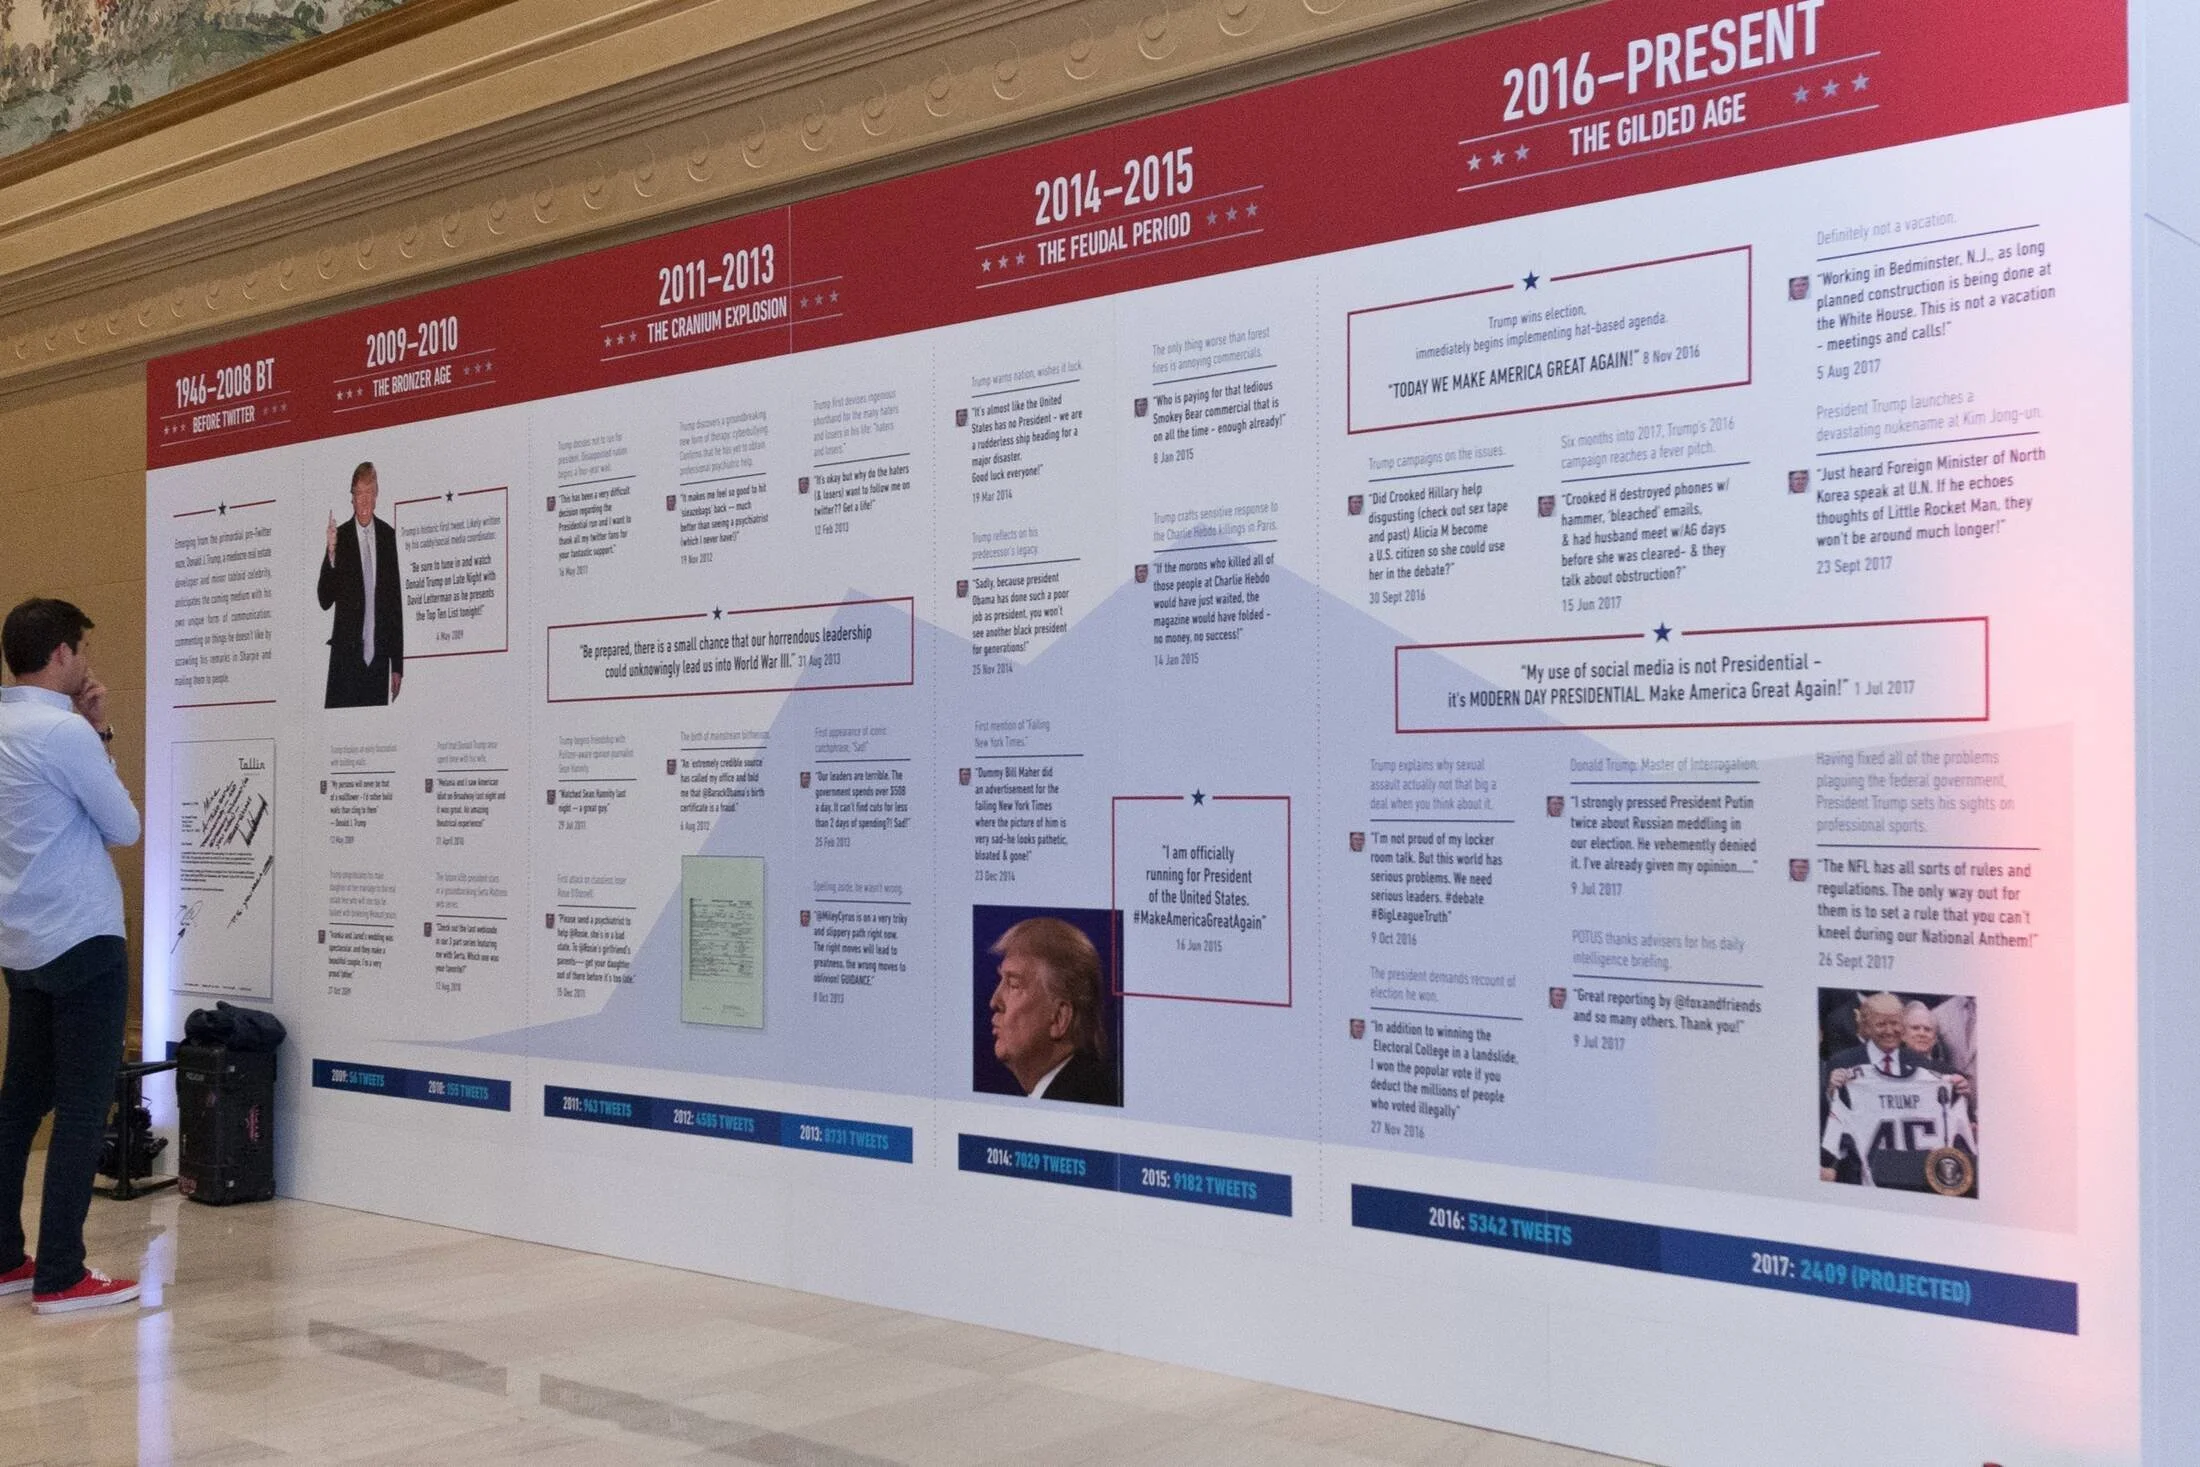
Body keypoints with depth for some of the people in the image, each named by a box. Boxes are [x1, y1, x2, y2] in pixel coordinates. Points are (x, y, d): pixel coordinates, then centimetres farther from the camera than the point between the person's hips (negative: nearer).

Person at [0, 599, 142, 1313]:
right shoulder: (62, 730, -17)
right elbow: (125, 828, -8)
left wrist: (94, 733, 7)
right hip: (81, 942, -9)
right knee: (82, 1109, -3)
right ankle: (59, 1276, 0)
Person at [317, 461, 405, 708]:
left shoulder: (388, 536, 5)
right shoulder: (339, 536, -2)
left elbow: (396, 602, 8)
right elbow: (325, 600, -5)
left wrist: (398, 664, 8)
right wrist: (331, 554, -21)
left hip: (379, 658, 2)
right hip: (346, 657, -2)